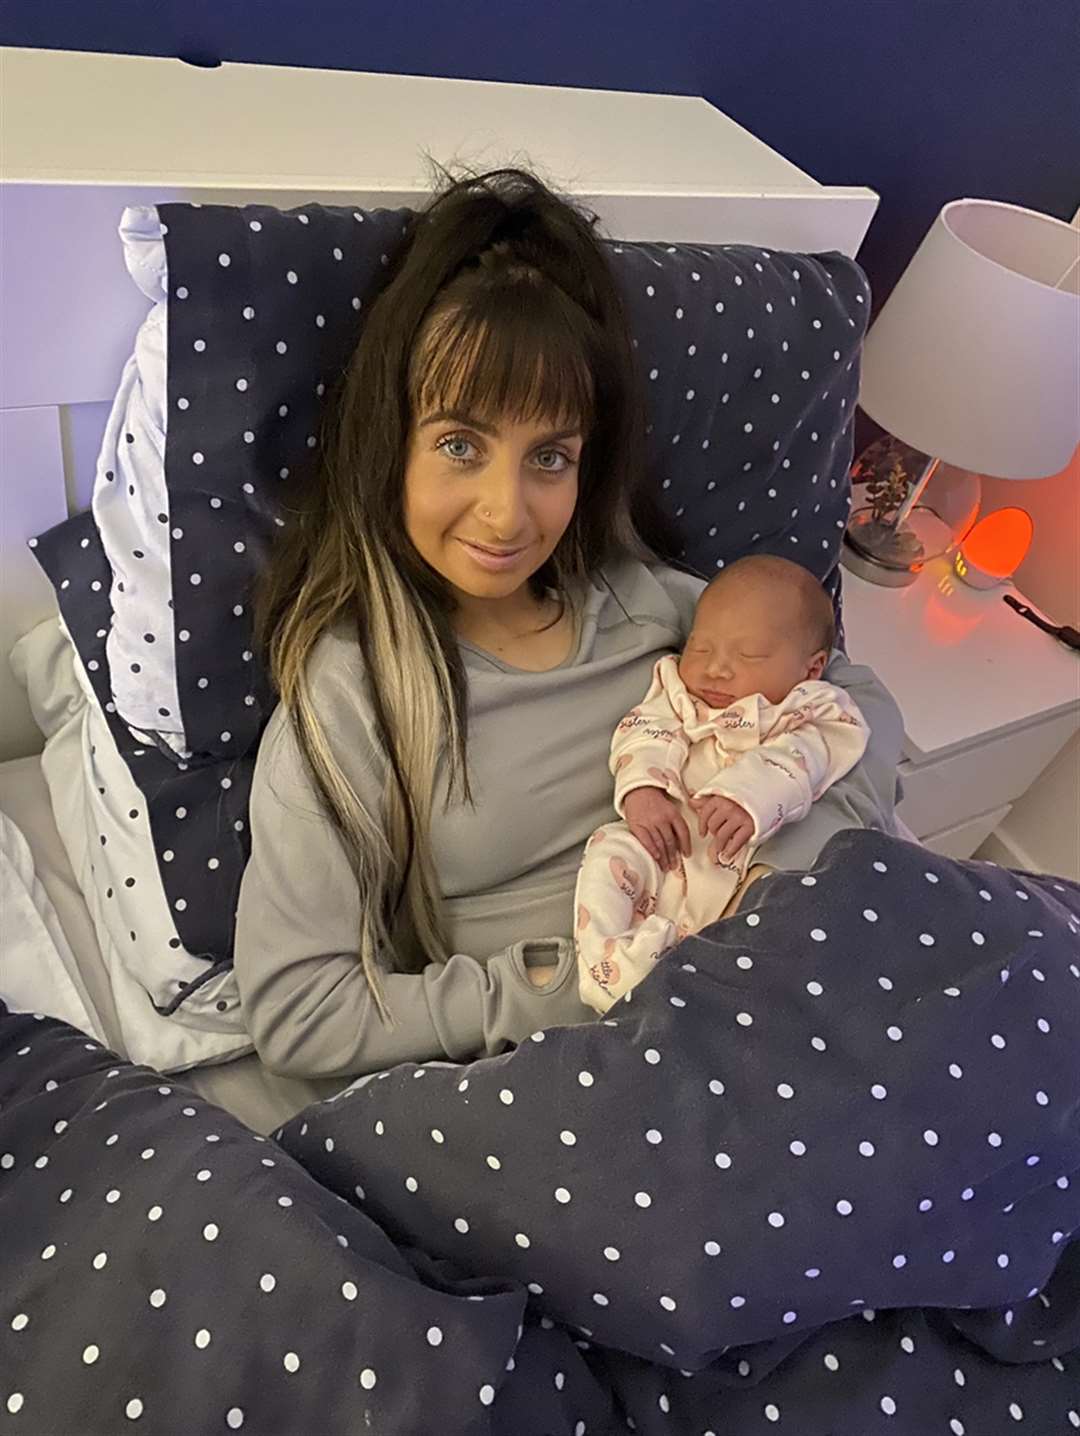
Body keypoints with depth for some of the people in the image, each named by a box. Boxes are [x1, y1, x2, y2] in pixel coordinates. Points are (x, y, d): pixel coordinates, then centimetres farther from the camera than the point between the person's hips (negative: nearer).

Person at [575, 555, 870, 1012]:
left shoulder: (812, 713, 7)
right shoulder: (676, 694, 19)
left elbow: (795, 759, -13)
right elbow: (647, 734, 2)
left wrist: (749, 797, -35)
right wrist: (642, 790, -21)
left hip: (762, 862, -2)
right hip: (671, 851, 3)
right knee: (611, 848, -20)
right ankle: (610, 971, -26)